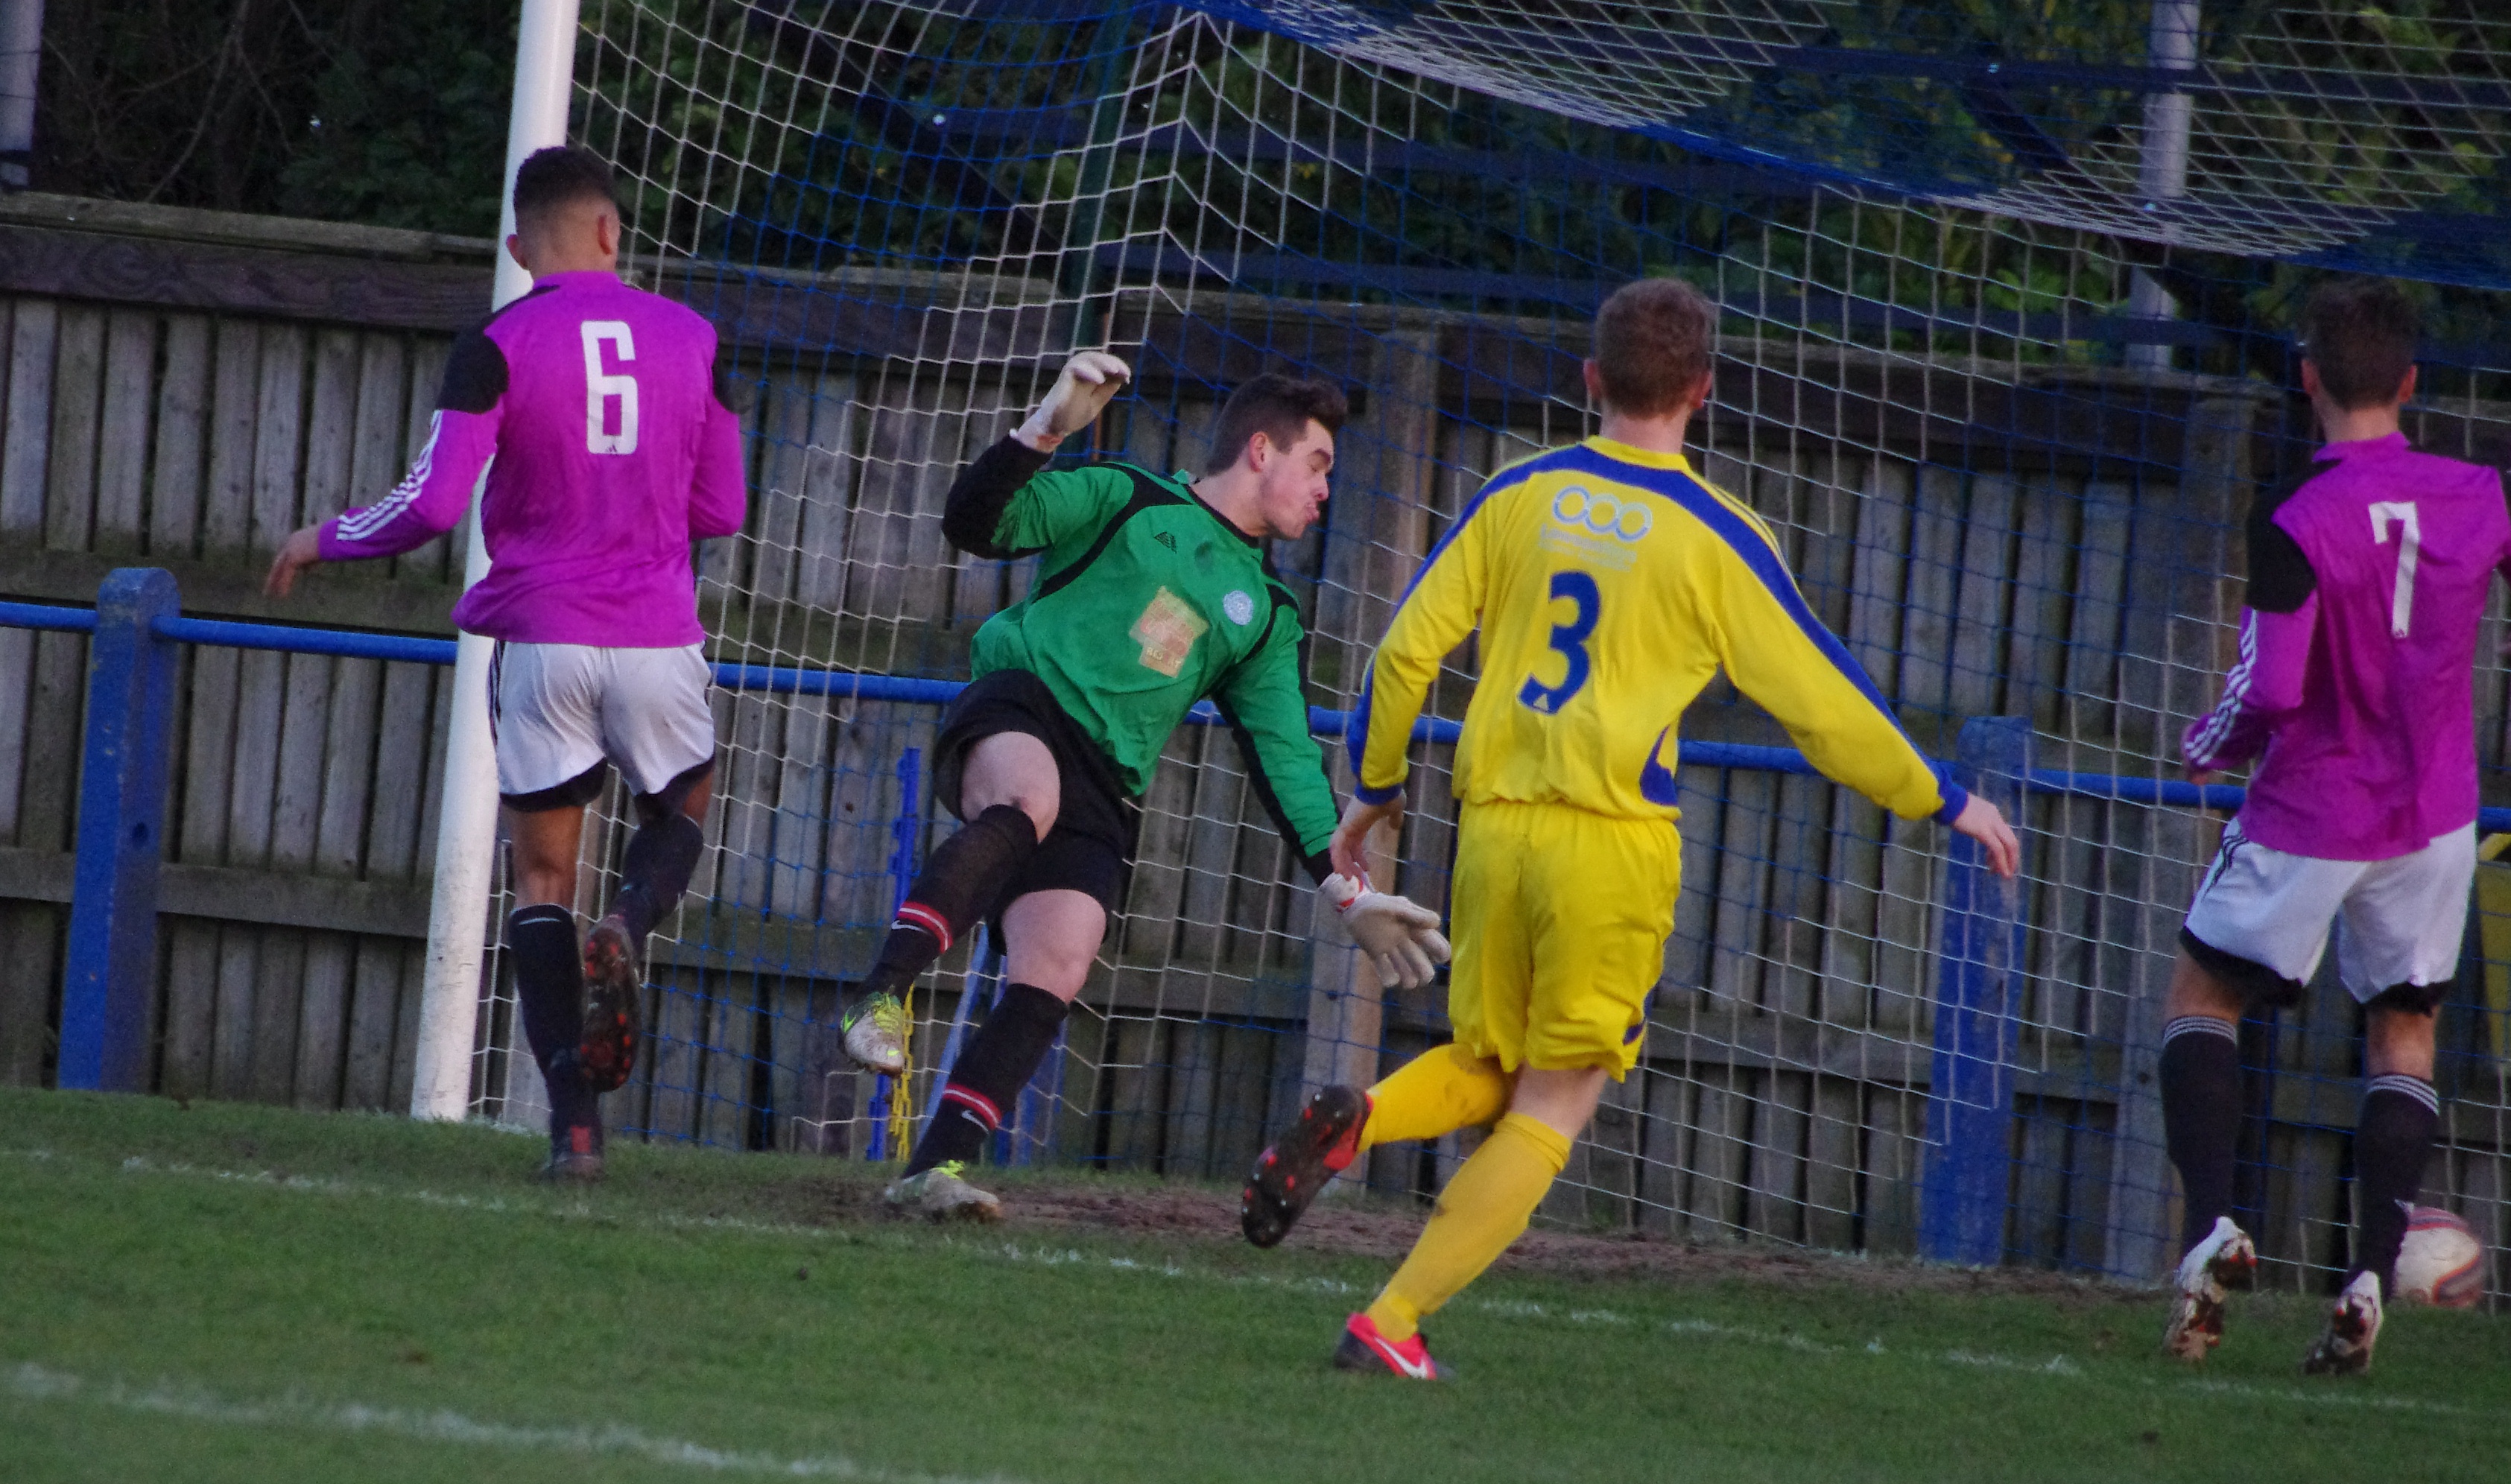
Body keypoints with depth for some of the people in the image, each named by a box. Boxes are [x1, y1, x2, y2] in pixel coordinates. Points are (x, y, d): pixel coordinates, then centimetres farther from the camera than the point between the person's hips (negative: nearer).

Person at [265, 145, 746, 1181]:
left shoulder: (499, 345, -5)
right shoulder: (691, 339, 4)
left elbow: (433, 502, -11)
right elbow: (719, 511, 10)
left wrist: (325, 541, 6)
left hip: (542, 638, -2)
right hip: (657, 638, 2)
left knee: (542, 872, 8)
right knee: (680, 812, 25)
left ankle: (575, 1121, -4)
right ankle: (628, 929, -11)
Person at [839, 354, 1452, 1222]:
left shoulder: (1265, 615, 25)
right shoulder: (1125, 502, 11)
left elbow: (1286, 760, 22)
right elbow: (974, 524, 1)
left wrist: (1345, 889, 13)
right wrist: (1045, 432, -14)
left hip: (1102, 790, 5)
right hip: (1016, 711, -5)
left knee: (1051, 980, -17)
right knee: (1029, 799, -40)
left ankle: (937, 1169, -16)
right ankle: (882, 995, -40)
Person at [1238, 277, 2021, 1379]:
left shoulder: (1519, 496, 7)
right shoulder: (1716, 536, -2)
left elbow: (1407, 649, 7)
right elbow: (1818, 700, 2)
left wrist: (1375, 784, 22)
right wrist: (1941, 802, 14)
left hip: (1494, 824, 4)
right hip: (1614, 837, -4)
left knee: (1485, 1072, 20)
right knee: (1552, 1111, 4)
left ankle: (1352, 1121, -13)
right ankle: (1392, 1327, -7)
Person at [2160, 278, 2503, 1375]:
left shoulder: (2296, 521, -19)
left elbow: (2268, 692, -21)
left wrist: (2204, 751, -2)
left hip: (2310, 817, -4)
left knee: (2201, 998, 13)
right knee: (2404, 1032, 13)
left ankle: (2211, 1222, -6)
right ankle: (2372, 1274, 0)